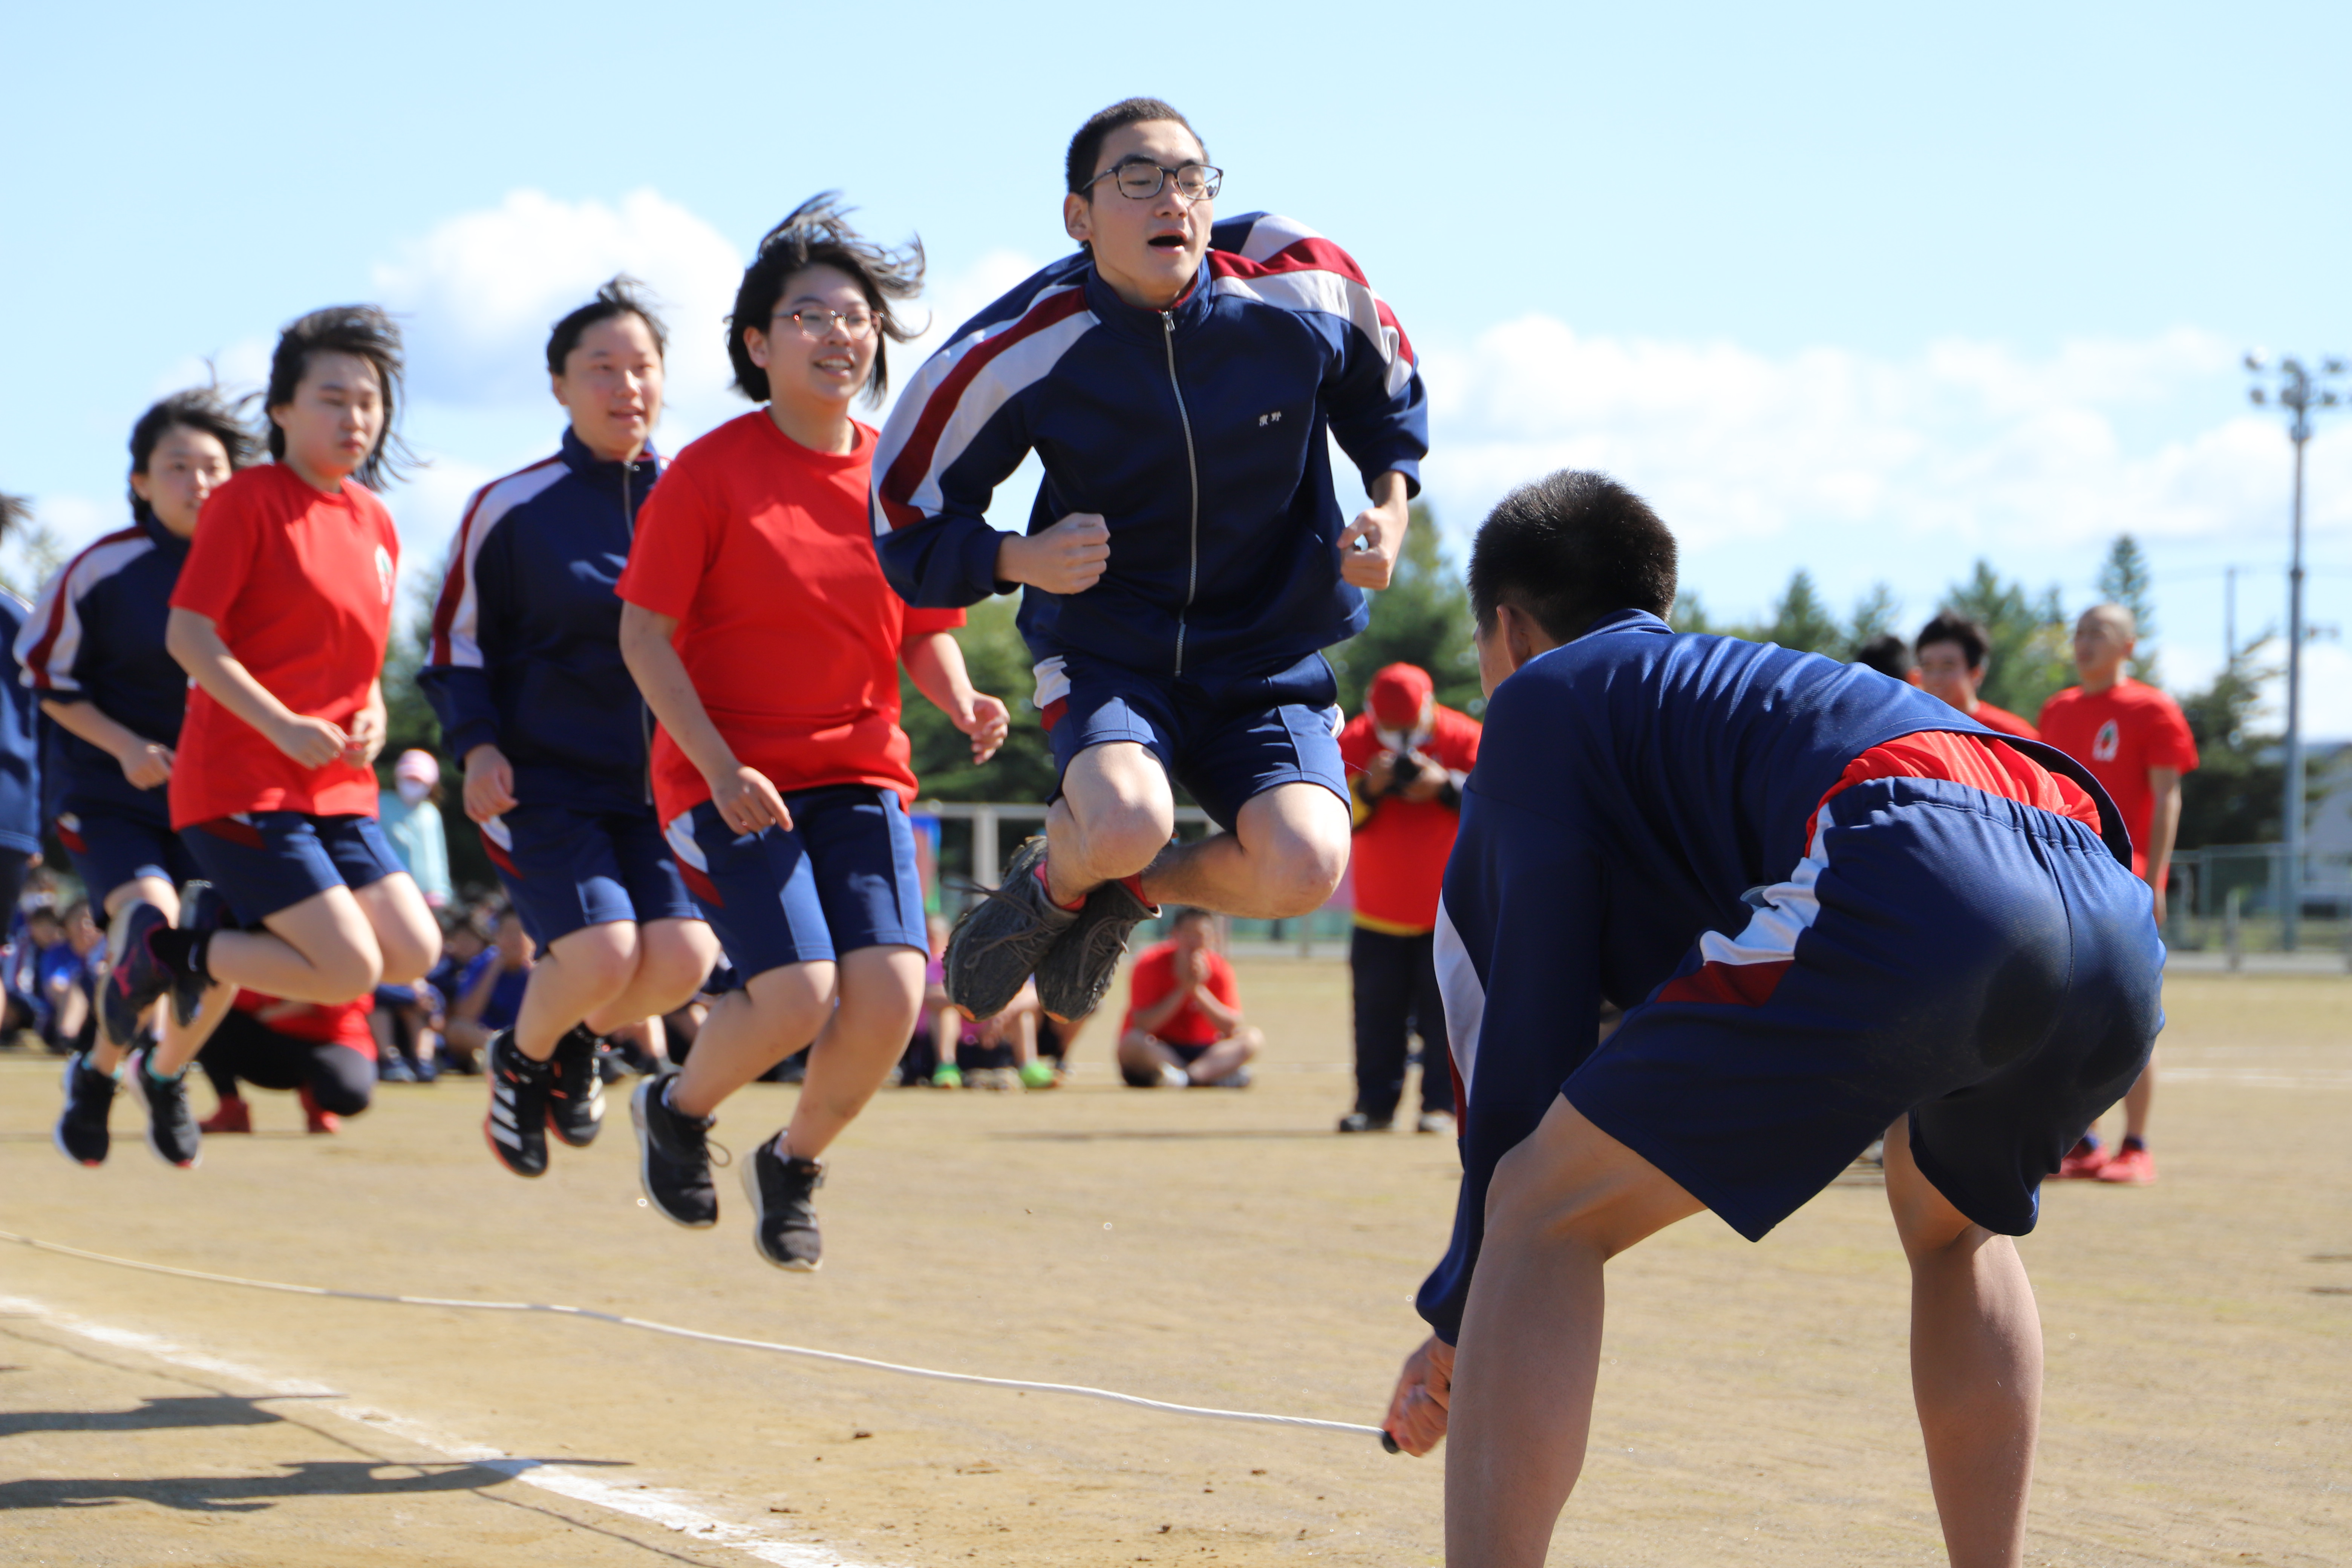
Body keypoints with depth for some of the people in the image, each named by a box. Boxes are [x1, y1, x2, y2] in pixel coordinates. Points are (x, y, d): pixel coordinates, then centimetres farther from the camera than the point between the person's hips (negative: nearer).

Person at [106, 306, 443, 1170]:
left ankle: (222, 925, 14)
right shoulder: (249, 499, -7)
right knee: (351, 969, -15)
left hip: (337, 788, 8)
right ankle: (169, 949, 6)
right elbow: (188, 634, -12)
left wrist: (371, 717, 1)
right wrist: (283, 726, -21)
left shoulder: (376, 524, 14)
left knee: (414, 951, -4)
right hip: (239, 783, -8)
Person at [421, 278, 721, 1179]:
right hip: (541, 780, -3)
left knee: (684, 954, -15)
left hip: (658, 780, 3)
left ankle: (581, 1042, 19)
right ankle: (521, 1057, 14)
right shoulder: (511, 507, -1)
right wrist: (479, 746, -9)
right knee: (602, 949, -20)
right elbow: (456, 642, 6)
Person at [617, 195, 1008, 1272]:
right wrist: (721, 766, -18)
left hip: (860, 771, 4)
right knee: (797, 994, -19)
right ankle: (677, 1110, 16)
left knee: (891, 992, -13)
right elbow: (644, 634, -8)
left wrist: (965, 708, -8)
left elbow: (928, 633, 14)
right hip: (727, 776, -4)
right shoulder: (710, 473, -8)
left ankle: (795, 1163, 17)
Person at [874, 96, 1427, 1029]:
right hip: (1105, 650, -2)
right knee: (1126, 823, -34)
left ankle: (1128, 892, 10)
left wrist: (1390, 504, -5)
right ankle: (1054, 884, 7)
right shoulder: (1019, 350, -15)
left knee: (1305, 868, -25)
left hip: (1273, 655, 2)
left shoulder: (1309, 285, -9)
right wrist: (1019, 561, -23)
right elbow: (907, 517, -5)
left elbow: (1388, 398, 13)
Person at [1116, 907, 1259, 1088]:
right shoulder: (1151, 964, -9)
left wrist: (1199, 991, -21)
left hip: (1202, 1051, 3)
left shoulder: (1221, 970, -2)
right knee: (1132, 1042, -36)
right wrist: (1183, 989, -21)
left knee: (1253, 1037, -21)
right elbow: (1141, 1025, -19)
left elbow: (1232, 1027, -11)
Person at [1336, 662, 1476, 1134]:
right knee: (1377, 1011, 1)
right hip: (1379, 915, 2)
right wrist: (1366, 789, -25)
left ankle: (1441, 1104, -1)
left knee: (1443, 1009, -5)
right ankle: (1376, 1103, 8)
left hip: (1450, 913, -2)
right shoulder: (1355, 742, -3)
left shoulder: (1464, 738, -7)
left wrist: (1446, 787, -26)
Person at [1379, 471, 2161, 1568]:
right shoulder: (1742, 681, 43)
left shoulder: (1540, 695, 22)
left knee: (1540, 1219, 4)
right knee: (1956, 1223, 36)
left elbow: (1530, 1021, 15)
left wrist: (1458, 1317, 21)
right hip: (2116, 917, 7)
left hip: (1915, 885, -7)